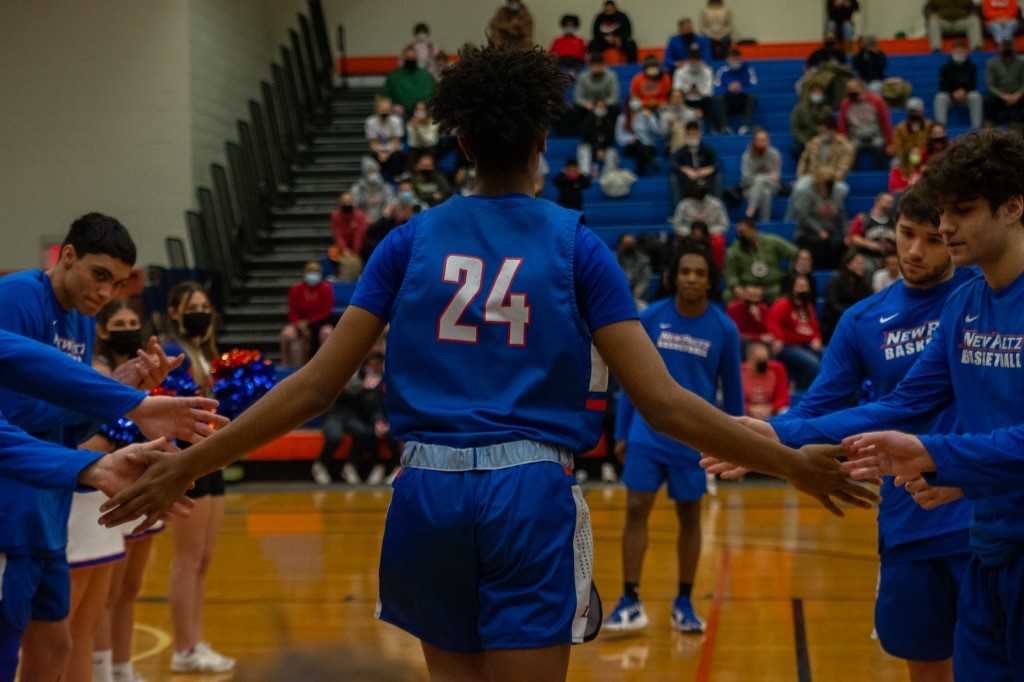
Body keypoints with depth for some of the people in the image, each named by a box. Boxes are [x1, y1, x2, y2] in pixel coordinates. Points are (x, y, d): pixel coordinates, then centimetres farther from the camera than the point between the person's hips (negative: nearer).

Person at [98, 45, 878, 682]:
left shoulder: (413, 241, 5)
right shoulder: (575, 244, 0)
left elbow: (317, 384, 1)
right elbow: (662, 401, -6)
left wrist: (186, 467, 7)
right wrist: (792, 463, 1)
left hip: (430, 493, 2)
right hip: (531, 495, -2)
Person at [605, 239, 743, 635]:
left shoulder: (723, 329, -3)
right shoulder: (650, 319, -3)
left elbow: (732, 390, 6)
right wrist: (621, 432, 5)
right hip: (647, 433, 0)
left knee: (690, 517, 8)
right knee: (636, 511, -5)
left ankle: (684, 603, 18)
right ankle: (631, 603, 0)